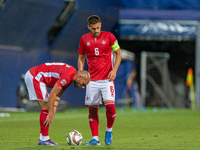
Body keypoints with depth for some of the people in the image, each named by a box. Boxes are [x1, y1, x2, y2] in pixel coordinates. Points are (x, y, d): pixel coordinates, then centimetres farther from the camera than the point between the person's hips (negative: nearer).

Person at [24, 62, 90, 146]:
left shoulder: (70, 76, 8)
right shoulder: (67, 76, -23)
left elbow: (57, 95, 11)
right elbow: (52, 94, -24)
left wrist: (52, 113, 5)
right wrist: (51, 114, -20)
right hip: (34, 77, -11)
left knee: (47, 107, 9)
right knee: (46, 107, -11)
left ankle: (42, 139, 10)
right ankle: (44, 139, -7)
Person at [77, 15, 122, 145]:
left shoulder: (109, 37, -1)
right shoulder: (84, 39, 6)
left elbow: (118, 53, 7)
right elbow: (81, 58, 16)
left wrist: (114, 70, -6)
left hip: (107, 78, -2)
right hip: (92, 80, 2)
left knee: (110, 105, -15)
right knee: (92, 108, 0)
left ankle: (109, 130, 9)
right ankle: (95, 138, 6)